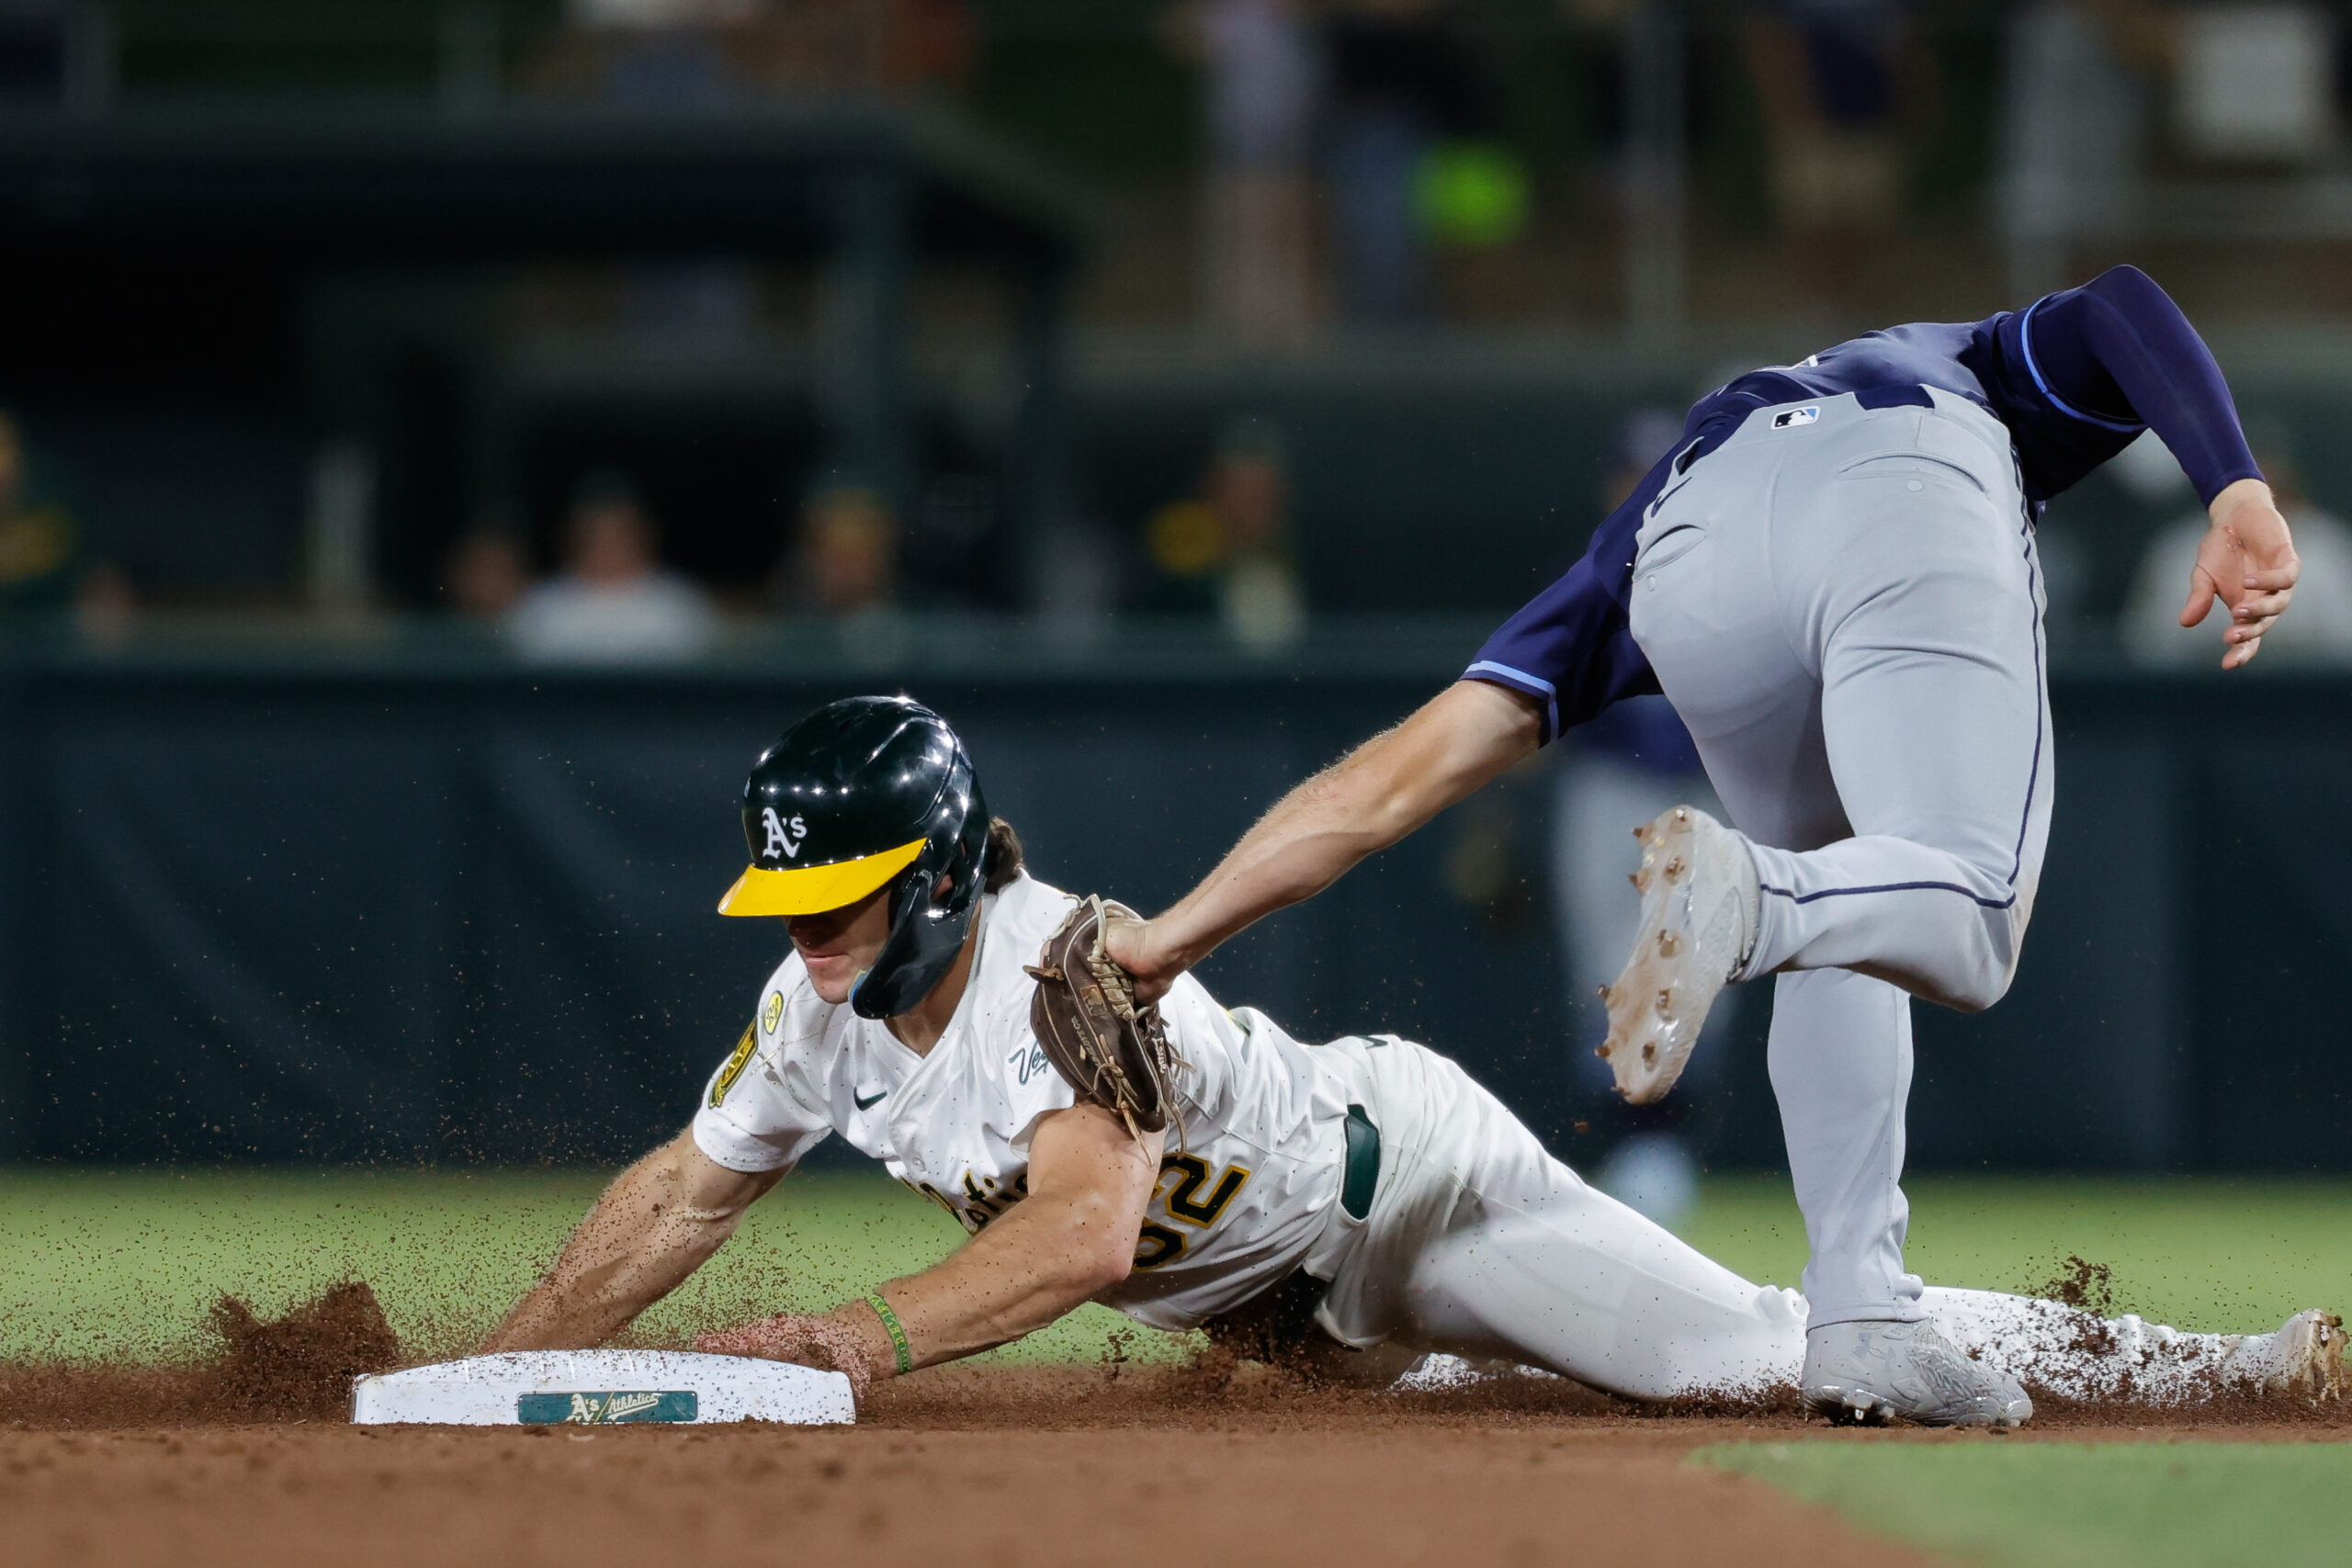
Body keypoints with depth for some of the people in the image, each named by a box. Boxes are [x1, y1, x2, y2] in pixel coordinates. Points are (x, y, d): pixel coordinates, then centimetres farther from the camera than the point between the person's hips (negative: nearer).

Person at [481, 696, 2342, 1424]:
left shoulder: (1064, 970, -34)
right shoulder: (821, 1012, -10)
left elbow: (1087, 1225, -48)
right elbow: (684, 1195, -1)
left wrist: (872, 1335, -61)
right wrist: (493, 1382, -10)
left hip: (1404, 1176, -8)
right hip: (1292, 1299, 8)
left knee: (1767, 1357, -11)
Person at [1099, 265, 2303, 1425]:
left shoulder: (1638, 538, 41)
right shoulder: (1986, 368, 44)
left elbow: (1410, 766, 31)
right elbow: (2119, 308, 19)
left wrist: (1169, 941, 29)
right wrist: (2235, 493, 3)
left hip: (1698, 541, 3)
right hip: (1914, 513, -3)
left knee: (1835, 943, 24)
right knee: (1966, 931, 0)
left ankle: (1860, 1321, 9)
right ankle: (1751, 899, -30)